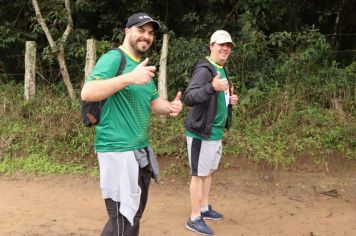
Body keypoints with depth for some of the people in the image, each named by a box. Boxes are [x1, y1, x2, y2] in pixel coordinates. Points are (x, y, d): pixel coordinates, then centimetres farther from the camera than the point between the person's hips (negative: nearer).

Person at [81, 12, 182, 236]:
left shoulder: (144, 66, 14)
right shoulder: (113, 58, -12)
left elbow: (154, 100, 19)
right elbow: (87, 93, -25)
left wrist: (170, 107, -4)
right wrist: (130, 77, -31)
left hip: (141, 150, 9)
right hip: (118, 150, -9)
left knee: (134, 213, 20)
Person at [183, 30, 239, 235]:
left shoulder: (222, 70, 12)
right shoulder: (204, 69, -17)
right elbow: (188, 98, -30)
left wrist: (230, 100, 5)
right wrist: (212, 87, -44)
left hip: (216, 132, 9)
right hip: (202, 133, -9)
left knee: (209, 172, 18)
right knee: (199, 174, -1)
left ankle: (205, 208, 33)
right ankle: (194, 219, 9)